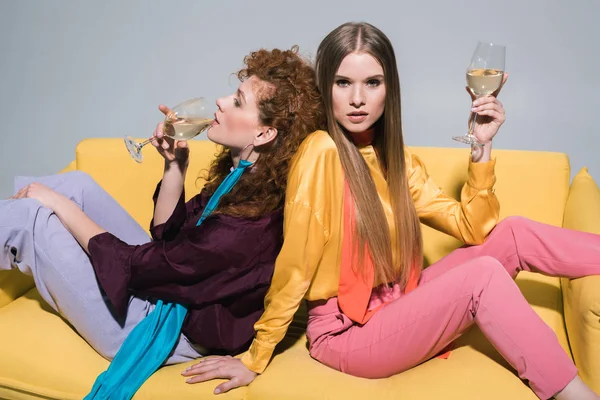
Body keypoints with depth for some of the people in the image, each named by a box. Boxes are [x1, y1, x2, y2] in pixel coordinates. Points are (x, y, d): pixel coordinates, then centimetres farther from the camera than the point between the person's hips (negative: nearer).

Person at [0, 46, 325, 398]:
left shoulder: (251, 220, -30)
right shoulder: (241, 174, -4)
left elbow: (135, 266, -23)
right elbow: (166, 233, 5)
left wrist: (58, 203, -12)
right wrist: (175, 165, -8)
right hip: (164, 287, 8)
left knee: (31, 214, -11)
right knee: (78, 183, 6)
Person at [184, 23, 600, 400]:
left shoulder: (400, 161, 4)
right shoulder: (321, 151, -19)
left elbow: (471, 228, 0)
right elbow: (295, 267, -17)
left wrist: (482, 148, -10)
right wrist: (254, 359, -11)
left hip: (396, 305, 7)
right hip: (347, 333, -7)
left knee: (513, 233, -7)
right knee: (484, 276, -21)